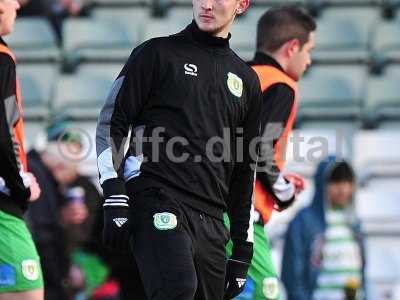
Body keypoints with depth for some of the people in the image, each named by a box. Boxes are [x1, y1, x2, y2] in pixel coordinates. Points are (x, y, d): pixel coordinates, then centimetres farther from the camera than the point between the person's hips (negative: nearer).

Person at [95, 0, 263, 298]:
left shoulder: (247, 80, 20)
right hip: (158, 201, -5)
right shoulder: (158, 53, 7)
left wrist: (243, 247, 20)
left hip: (212, 223, 5)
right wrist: (114, 198, -7)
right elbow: (111, 122, 4)